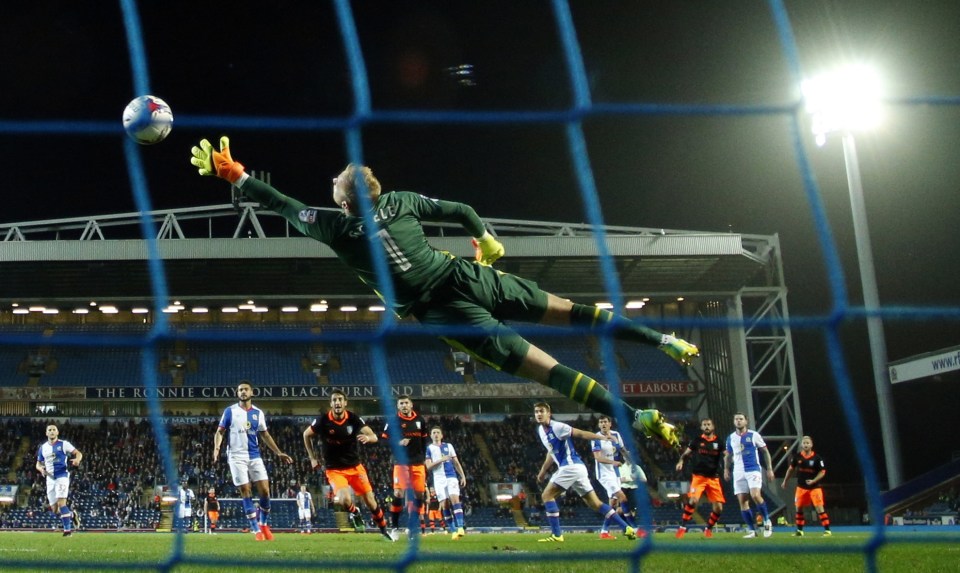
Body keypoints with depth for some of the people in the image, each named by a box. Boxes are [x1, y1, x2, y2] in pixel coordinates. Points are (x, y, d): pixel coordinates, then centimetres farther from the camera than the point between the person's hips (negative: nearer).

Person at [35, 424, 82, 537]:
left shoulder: (64, 444, -2)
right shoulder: (43, 448, 12)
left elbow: (78, 453, -6)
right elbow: (38, 464, 19)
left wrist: (77, 460, -30)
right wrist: (41, 469, -5)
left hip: (62, 476, -5)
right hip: (50, 478, 5)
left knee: (61, 502, -20)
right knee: (55, 509, 4)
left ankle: (68, 529, -15)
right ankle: (69, 515, 34)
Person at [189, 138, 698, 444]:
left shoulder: (336, 228, -3)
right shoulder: (401, 201, 9)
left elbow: (284, 205, 7)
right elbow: (462, 211, 15)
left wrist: (236, 175, 16)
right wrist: (486, 241, 33)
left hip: (443, 312, -4)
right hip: (470, 278, 4)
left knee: (542, 366, -7)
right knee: (569, 310, 14)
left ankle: (637, 419, -12)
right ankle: (664, 339, 11)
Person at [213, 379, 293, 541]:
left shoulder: (258, 413, 10)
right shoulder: (230, 411, 1)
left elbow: (265, 435, 18)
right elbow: (220, 431, 3)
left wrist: (278, 453, 13)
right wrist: (216, 448, -16)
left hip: (254, 455, 3)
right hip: (237, 456, -3)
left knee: (264, 490, -5)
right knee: (245, 491, -5)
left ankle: (264, 524, 16)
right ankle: (256, 529, 1)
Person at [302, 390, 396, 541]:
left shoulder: (354, 419, -8)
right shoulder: (322, 421, -12)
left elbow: (374, 437, -12)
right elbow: (306, 435, 7)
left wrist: (367, 438, -36)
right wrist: (313, 458, 5)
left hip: (355, 467, 2)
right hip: (334, 470, -2)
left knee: (370, 502, 0)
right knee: (344, 501, -26)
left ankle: (384, 530, 23)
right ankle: (354, 512, 11)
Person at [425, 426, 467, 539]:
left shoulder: (449, 446, 13)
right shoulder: (429, 449, 7)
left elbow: (456, 463, 15)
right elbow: (428, 467, -2)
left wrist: (463, 476, 7)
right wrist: (441, 460, -14)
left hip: (451, 477, 0)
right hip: (439, 479, 0)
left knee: (455, 499, -19)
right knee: (444, 505, -5)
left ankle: (460, 527, -26)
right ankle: (453, 530, 2)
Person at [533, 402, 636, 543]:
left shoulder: (557, 427, -11)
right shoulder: (540, 430, 14)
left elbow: (581, 433, -18)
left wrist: (602, 437, -30)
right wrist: (543, 471, 30)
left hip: (571, 467, -9)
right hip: (568, 468, 9)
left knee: (547, 496, -7)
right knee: (594, 503, 8)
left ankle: (556, 535, -8)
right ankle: (627, 528, 7)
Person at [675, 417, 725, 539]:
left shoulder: (718, 441, 6)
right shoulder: (697, 440, 3)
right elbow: (686, 453, 7)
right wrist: (680, 461, -13)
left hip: (714, 478, 3)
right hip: (698, 476, -3)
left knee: (718, 507, -1)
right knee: (693, 500, -23)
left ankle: (708, 529, 22)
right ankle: (682, 527, -13)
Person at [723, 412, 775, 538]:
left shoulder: (754, 435, 0)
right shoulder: (730, 438, 10)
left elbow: (765, 452, 4)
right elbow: (728, 455, 22)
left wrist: (769, 469, 0)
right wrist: (726, 469, 10)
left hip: (753, 470, -4)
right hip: (738, 472, 4)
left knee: (755, 495, -22)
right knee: (742, 501, -2)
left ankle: (767, 521, -1)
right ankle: (752, 530, 5)